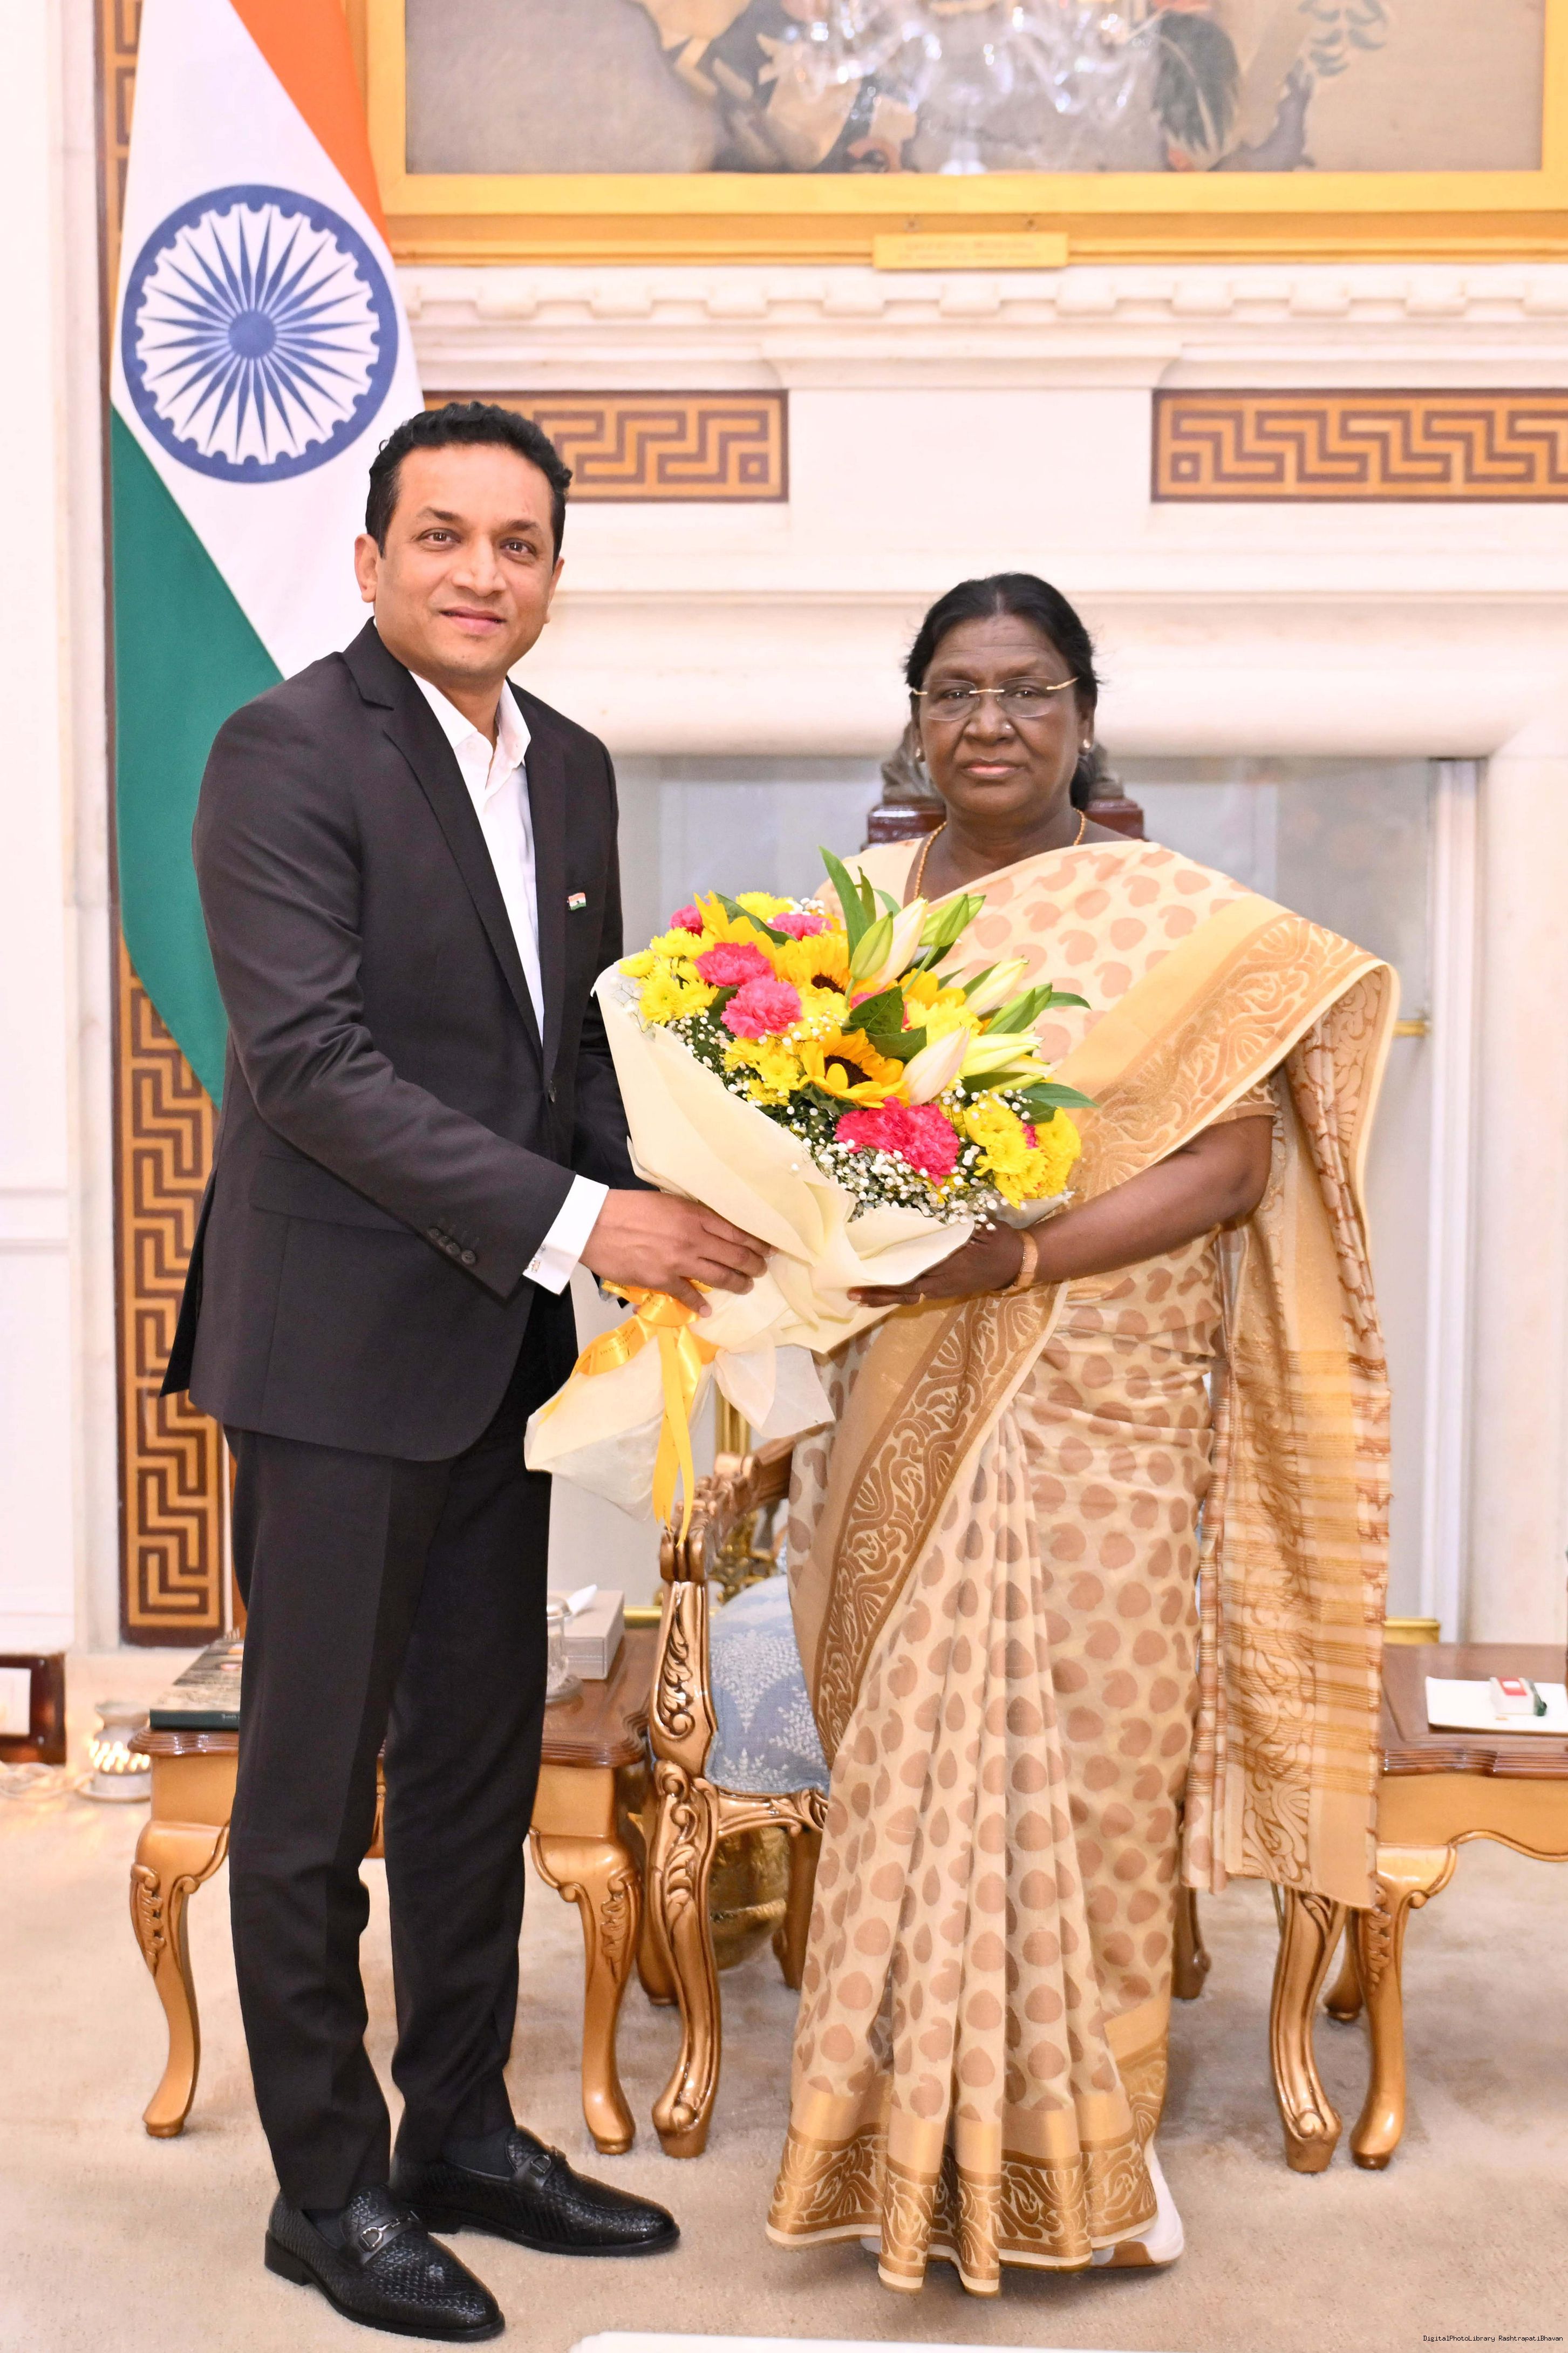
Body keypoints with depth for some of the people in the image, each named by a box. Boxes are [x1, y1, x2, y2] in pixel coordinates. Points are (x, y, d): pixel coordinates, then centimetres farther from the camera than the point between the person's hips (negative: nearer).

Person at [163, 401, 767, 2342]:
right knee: (313, 1781, 6)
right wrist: (573, 1221, -24)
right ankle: (326, 2189, 24)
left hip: (503, 1343, 7)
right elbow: (308, 1061, -21)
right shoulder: (289, 748, -12)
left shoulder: (570, 767, 11)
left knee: (481, 1762, 16)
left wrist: (663, 1225, 0)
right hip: (339, 1343, -7)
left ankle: (463, 2136, 34)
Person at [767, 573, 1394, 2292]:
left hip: (1100, 1410, -4)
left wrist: (1023, 1254, -21)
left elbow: (1230, 1167, -10)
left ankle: (1080, 2143, 25)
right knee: (908, 1761, 11)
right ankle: (915, 2141, 29)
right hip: (905, 1406, 4)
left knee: (1079, 1761, 3)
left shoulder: (1180, 919, -4)